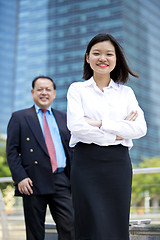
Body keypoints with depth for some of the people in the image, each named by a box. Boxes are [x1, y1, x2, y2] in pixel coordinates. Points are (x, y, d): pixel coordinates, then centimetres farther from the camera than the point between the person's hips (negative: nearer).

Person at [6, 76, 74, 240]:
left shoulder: (63, 118, 16)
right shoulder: (19, 117, 6)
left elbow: (70, 148, 18)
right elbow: (12, 151, 0)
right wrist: (20, 177, -12)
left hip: (61, 183, 3)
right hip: (33, 183, -2)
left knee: (69, 226, -3)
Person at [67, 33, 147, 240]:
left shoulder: (126, 92, 13)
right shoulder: (77, 89, 8)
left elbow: (140, 128, -2)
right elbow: (76, 126, -8)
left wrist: (100, 124, -9)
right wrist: (117, 133, -7)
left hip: (118, 163, 2)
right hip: (86, 162, -2)